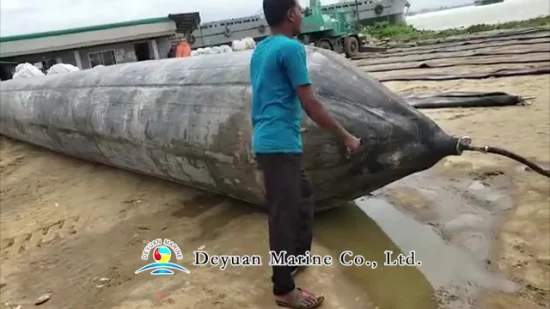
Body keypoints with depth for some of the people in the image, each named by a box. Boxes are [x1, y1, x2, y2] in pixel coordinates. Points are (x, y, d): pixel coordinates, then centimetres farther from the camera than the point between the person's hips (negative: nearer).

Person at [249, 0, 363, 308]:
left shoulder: (260, 50, 15)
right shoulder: (291, 48, -13)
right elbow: (310, 103, -15)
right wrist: (346, 136, -8)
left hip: (268, 140, 10)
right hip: (281, 144, -10)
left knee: (303, 195, 24)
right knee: (284, 214, -1)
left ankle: (299, 256, 38)